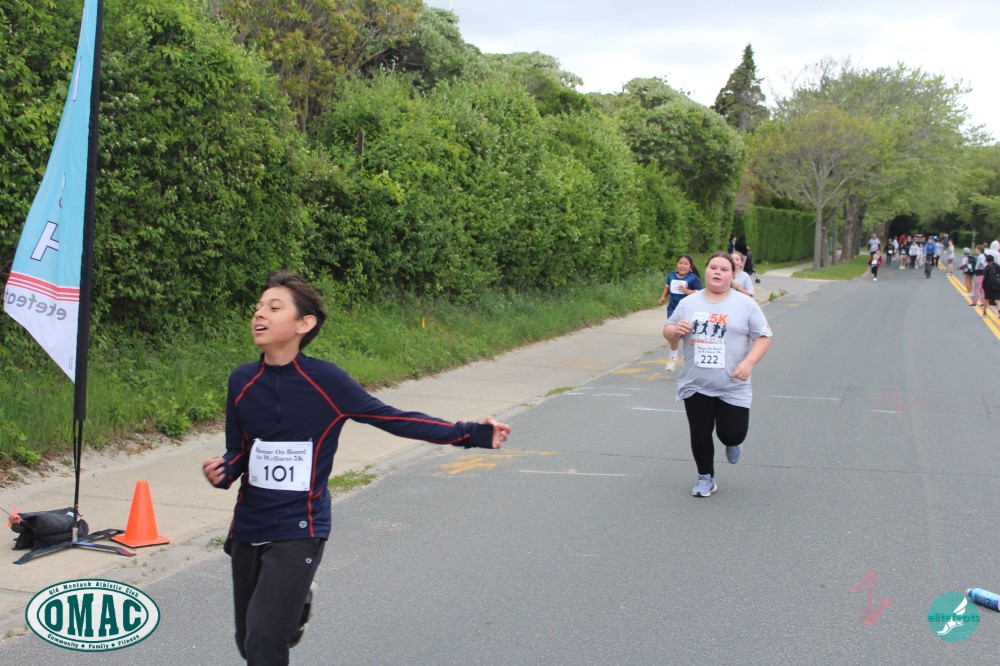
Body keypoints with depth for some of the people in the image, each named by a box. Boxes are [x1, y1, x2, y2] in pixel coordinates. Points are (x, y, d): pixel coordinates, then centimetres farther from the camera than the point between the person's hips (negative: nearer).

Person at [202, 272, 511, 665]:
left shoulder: (325, 380, -13)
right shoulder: (242, 381, -1)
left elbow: (394, 420, -7)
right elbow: (238, 452, 10)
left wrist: (470, 434, -11)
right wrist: (222, 472, -13)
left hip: (298, 530, -5)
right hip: (248, 527, 5)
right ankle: (297, 599, 46)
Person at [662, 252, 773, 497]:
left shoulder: (745, 305, -1)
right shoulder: (688, 303, 6)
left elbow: (763, 337, -2)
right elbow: (668, 332, 12)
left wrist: (749, 362, -18)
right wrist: (676, 331, -13)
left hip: (733, 387, -2)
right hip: (695, 386, 2)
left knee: (732, 434, -2)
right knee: (700, 435, 4)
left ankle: (732, 444, 36)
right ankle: (706, 479, 24)